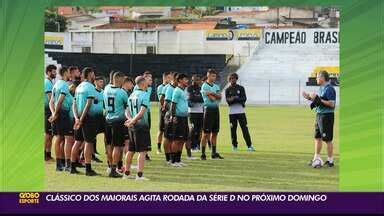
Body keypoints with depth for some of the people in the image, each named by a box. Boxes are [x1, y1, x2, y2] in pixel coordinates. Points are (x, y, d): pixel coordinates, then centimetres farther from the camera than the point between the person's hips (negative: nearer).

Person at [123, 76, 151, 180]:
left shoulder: (132, 95, 12)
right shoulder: (144, 95, -12)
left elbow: (127, 111, 11)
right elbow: (142, 112, -21)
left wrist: (130, 119, -4)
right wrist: (132, 121, -18)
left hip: (132, 126, 8)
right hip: (141, 125, -8)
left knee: (131, 150, 15)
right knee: (142, 151, -5)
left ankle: (127, 173, 21)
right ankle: (140, 174, -9)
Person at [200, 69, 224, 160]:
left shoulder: (216, 86, 15)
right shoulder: (205, 86, -8)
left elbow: (219, 97, 0)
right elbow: (212, 99, -15)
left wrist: (213, 94, -16)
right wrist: (217, 96, 2)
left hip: (216, 109, 7)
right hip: (208, 109, -7)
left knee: (215, 132, 10)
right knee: (206, 133, -7)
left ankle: (214, 153, 17)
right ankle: (203, 154, -6)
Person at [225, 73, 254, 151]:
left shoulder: (241, 88, 9)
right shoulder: (228, 90, 8)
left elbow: (244, 99, -3)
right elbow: (228, 100, -5)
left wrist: (234, 99, -14)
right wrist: (238, 99, -21)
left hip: (241, 111, 0)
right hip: (232, 112, 0)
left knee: (244, 128, -6)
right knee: (233, 129, 2)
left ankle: (249, 145, -8)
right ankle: (234, 145, 12)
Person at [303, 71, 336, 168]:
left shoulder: (329, 89, -16)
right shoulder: (321, 88, 14)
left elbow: (332, 104, -22)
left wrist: (319, 99, -22)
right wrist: (310, 97, 10)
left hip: (327, 115, -10)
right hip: (319, 115, 10)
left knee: (327, 139, -3)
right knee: (317, 137, 14)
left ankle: (330, 160, 5)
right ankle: (317, 158, 24)